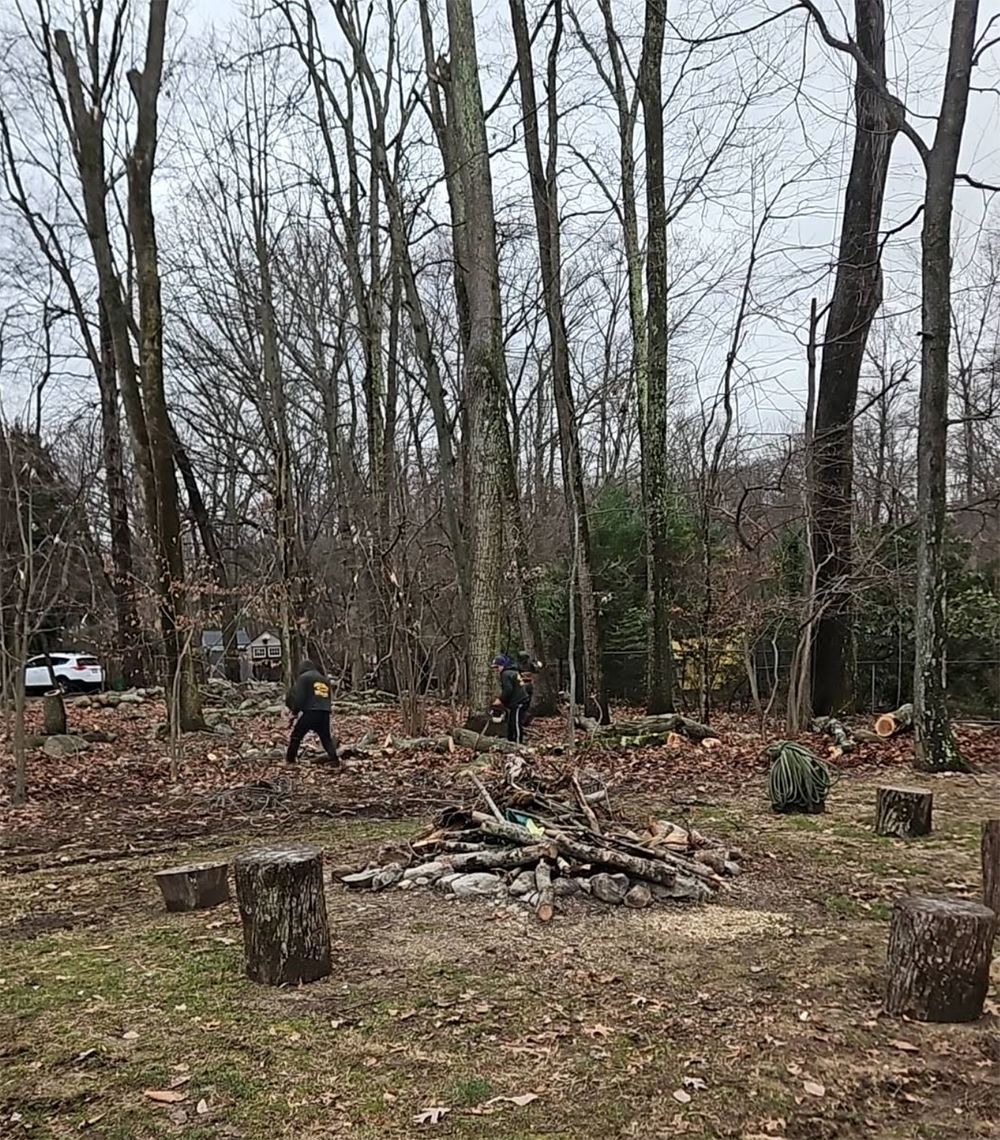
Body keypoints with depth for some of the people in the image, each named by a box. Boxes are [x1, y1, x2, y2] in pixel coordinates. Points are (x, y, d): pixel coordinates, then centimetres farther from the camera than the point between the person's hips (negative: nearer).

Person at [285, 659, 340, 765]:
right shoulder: (324, 679, 25)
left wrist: (295, 711, 6)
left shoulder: (304, 677, 5)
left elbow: (299, 697, -4)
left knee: (296, 735, 12)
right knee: (326, 738, 18)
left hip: (309, 712, -5)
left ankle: (290, 759, 15)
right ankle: (334, 759, 7)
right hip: (325, 713, 5)